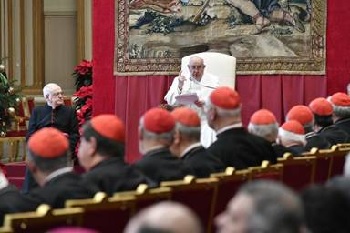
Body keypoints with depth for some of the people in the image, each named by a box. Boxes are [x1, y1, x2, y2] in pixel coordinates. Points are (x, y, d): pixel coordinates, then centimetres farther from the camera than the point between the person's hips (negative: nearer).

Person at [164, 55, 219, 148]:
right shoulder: (179, 80, 14)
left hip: (206, 123, -1)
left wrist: (205, 103, -13)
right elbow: (171, 102, 6)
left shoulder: (213, 80, 11)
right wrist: (180, 86, -9)